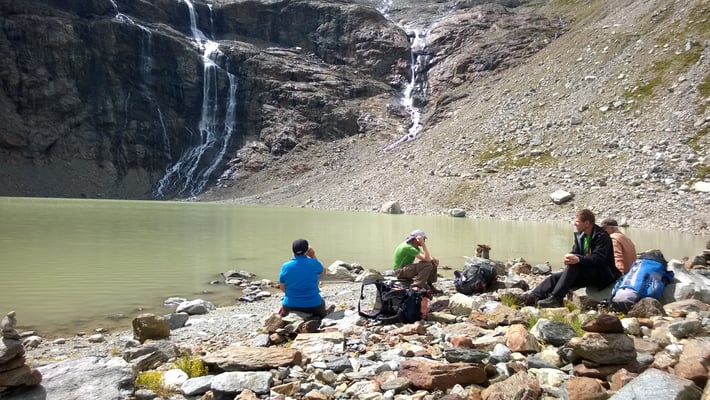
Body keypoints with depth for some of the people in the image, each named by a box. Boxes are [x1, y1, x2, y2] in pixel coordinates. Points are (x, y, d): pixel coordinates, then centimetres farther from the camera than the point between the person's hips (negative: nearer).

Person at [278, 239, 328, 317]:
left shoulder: (285, 266, -8)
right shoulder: (314, 263, -12)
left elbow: (282, 287, 3)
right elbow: (323, 272, 11)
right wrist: (313, 257, 12)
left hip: (290, 306, 1)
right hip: (313, 306, -1)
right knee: (322, 302, 32)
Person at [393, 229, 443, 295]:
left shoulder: (414, 246, 7)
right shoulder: (409, 247, -25)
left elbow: (426, 256, 12)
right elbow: (426, 259, -28)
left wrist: (433, 259, -9)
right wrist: (423, 244, -27)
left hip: (407, 268, 10)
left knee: (434, 263, 8)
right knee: (428, 265, -27)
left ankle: (430, 286, 10)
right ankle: (416, 288, -29)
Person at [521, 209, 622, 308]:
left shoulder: (602, 236, -14)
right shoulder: (580, 235, 9)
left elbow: (598, 258, -26)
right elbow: (575, 252, 6)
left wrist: (578, 259, -41)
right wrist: (569, 257, -20)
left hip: (603, 276, -8)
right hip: (587, 274, 8)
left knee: (574, 265, -32)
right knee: (555, 277, -12)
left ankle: (556, 298, -39)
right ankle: (532, 297, -28)